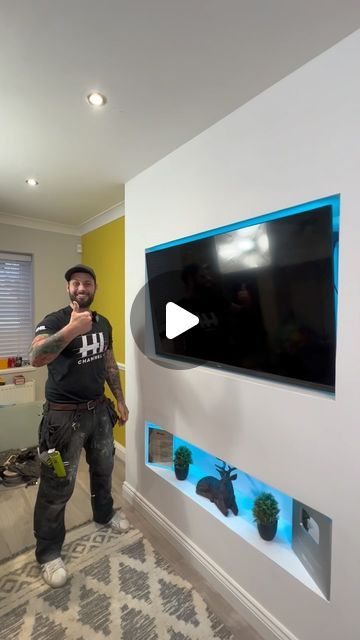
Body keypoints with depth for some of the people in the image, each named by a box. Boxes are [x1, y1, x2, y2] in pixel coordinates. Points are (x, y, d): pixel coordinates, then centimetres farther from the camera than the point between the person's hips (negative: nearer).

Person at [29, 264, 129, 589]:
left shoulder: (103, 323, 3)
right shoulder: (53, 321, -16)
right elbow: (36, 358, -35)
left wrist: (120, 400, 13)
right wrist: (72, 329, -49)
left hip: (99, 409, 6)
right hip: (64, 416, -6)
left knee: (103, 467, 24)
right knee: (57, 487, 8)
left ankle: (104, 513, 52)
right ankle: (48, 552, 33)